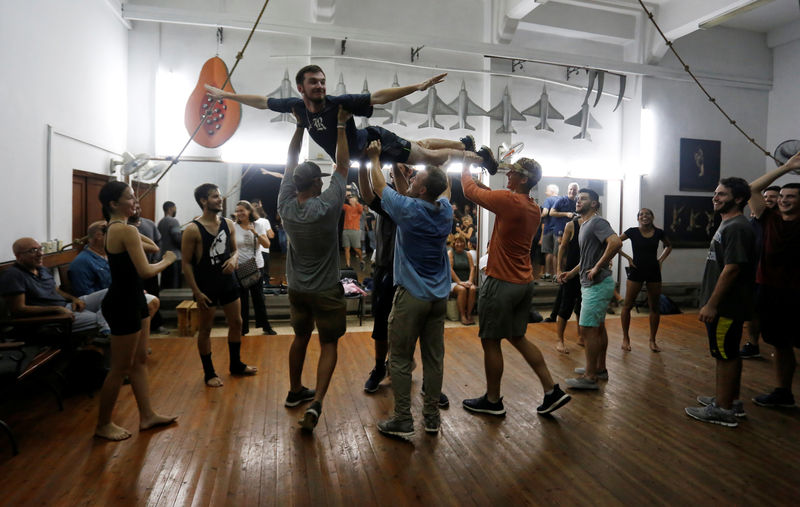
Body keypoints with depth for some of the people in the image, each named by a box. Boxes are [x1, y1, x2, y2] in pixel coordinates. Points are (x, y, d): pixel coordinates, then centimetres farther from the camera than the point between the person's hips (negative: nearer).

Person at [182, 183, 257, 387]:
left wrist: (234, 258, -9)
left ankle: (235, 364, 33)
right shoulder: (193, 229, -13)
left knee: (236, 323, 14)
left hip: (227, 281, 6)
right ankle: (209, 373, 22)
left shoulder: (228, 224, 4)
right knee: (205, 329, 7)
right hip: (206, 285, -6)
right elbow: (186, 262, -11)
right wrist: (196, 291, -15)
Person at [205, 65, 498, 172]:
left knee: (430, 155, -4)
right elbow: (263, 102, -1)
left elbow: (378, 97, -33)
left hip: (375, 142, -5)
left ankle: (477, 153, 19)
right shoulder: (297, 107, -13)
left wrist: (416, 87, -42)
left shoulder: (339, 102, -29)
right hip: (357, 157, 5)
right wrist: (226, 95, 6)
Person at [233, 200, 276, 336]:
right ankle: (242, 328, 18)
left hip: (256, 266, 1)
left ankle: (266, 326, 18)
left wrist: (255, 233, -19)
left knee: (259, 297, 7)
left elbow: (267, 245, -8)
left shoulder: (258, 225, 1)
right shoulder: (233, 227, -2)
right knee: (242, 299, 6)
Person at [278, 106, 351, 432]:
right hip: (326, 291, -5)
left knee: (300, 337, 21)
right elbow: (343, 165, -11)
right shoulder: (327, 207, -20)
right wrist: (341, 126, -3)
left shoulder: (286, 206, -7)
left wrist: (300, 125, 6)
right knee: (328, 345, 4)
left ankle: (295, 392, 35)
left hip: (297, 288, 5)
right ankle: (316, 402, -8)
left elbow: (291, 162, 3)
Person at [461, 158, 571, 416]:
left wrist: (466, 167, 12)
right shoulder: (535, 209, 9)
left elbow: (470, 191, -5)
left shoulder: (508, 200, -17)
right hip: (525, 283, 9)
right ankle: (552, 391, 20)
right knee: (517, 337, 20)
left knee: (491, 341, 6)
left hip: (502, 283, -8)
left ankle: (492, 401, 19)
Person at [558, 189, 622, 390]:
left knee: (587, 328, -8)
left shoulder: (597, 222, -14)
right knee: (598, 327, 17)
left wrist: (597, 268, -26)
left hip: (597, 284, -11)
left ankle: (590, 377, 0)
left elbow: (616, 242, -31)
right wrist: (571, 273, 16)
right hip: (591, 284, 11)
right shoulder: (584, 225, 17)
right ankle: (600, 368, 29)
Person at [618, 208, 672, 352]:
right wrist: (627, 257, -8)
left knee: (654, 307, 7)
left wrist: (661, 259, 7)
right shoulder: (632, 232, -5)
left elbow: (669, 246, 20)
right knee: (627, 305, -1)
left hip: (654, 272, 3)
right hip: (636, 271, -2)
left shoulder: (658, 232, 3)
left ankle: (652, 340, 19)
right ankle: (625, 338, 13)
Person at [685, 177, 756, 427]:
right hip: (724, 304, 10)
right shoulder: (728, 224, 15)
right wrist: (711, 302, 21)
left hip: (726, 306, -10)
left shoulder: (737, 228, -18)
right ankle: (730, 400, 31)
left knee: (725, 354, -2)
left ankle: (723, 410, 8)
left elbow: (731, 269, -24)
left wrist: (712, 304, -23)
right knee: (728, 353, 18)